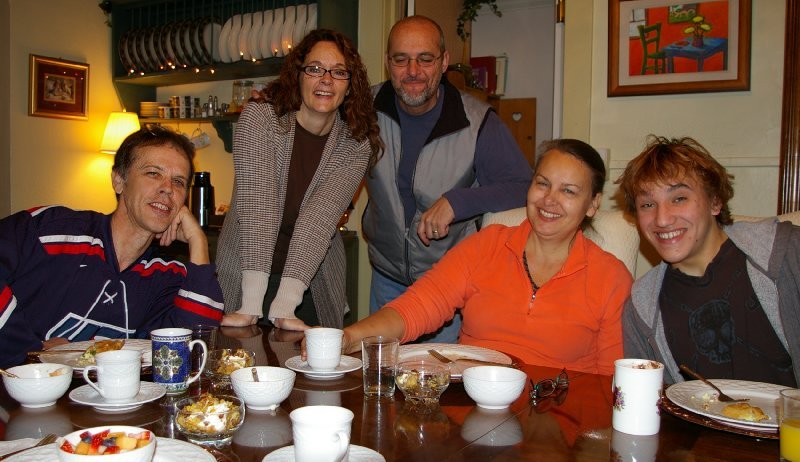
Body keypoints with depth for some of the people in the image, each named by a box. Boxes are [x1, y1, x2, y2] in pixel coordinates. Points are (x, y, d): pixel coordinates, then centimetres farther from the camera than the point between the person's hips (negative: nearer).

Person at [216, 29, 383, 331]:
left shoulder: (356, 146, -8)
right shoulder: (259, 117, -12)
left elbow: (320, 218, -20)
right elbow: (257, 202, -23)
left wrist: (284, 306, -31)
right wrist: (252, 304, -31)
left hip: (314, 284, 2)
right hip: (242, 275, -1)